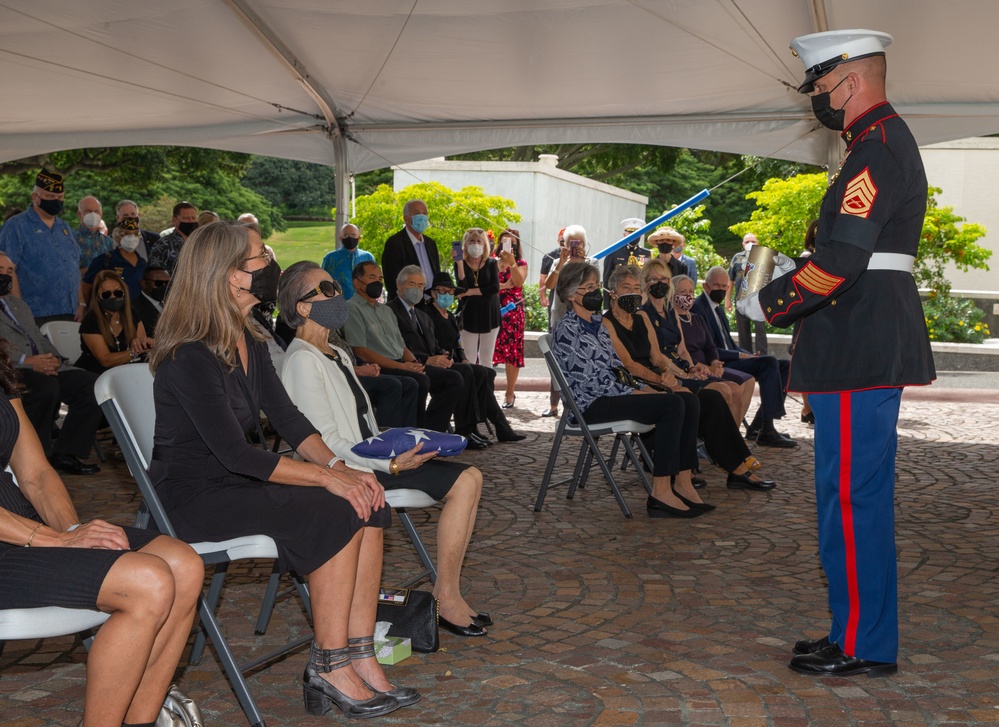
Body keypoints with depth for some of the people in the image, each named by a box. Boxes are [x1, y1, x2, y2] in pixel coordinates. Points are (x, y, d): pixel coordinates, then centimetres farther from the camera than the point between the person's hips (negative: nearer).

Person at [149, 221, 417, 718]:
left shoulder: (249, 345, 10)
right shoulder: (189, 356, -19)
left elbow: (287, 419, 7)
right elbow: (234, 453, -24)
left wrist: (341, 466, -10)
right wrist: (327, 477, -23)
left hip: (238, 484, 9)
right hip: (196, 499, -8)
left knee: (368, 506, -12)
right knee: (337, 513, -24)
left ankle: (360, 659, -13)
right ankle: (330, 669, -15)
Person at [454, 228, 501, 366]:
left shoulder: (491, 263, 4)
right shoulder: (460, 263, 3)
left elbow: (495, 287, -9)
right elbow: (462, 287, -13)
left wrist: (470, 292, -11)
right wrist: (459, 262, -18)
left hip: (489, 314, 0)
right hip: (469, 315, 0)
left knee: (486, 359, 2)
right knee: (469, 359, -3)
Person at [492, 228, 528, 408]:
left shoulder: (521, 264, 8)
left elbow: (518, 282, -11)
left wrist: (512, 263, -22)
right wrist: (502, 286, -10)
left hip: (512, 311, -1)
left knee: (512, 351, -4)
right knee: (488, 351, -6)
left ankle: (510, 393, 2)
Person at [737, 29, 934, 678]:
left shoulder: (877, 148, -16)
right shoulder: (885, 140, 18)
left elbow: (843, 259, -24)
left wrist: (769, 305, -12)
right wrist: (790, 270, 16)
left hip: (860, 352, -11)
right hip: (873, 348, 11)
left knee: (851, 495, -4)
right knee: (860, 492, 15)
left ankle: (863, 647, 6)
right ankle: (860, 630, 25)